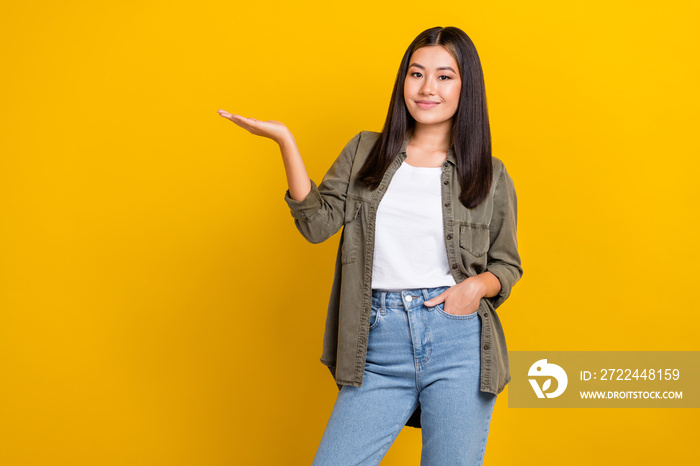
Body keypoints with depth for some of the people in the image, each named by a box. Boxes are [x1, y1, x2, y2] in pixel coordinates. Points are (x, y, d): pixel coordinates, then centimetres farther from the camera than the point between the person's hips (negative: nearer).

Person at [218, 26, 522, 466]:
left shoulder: (492, 177, 7)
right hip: (380, 350, 1)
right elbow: (318, 222, -1)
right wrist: (285, 141, -9)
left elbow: (507, 265, 14)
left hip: (458, 345, 0)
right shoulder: (365, 152, 10)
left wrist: (480, 284, -9)